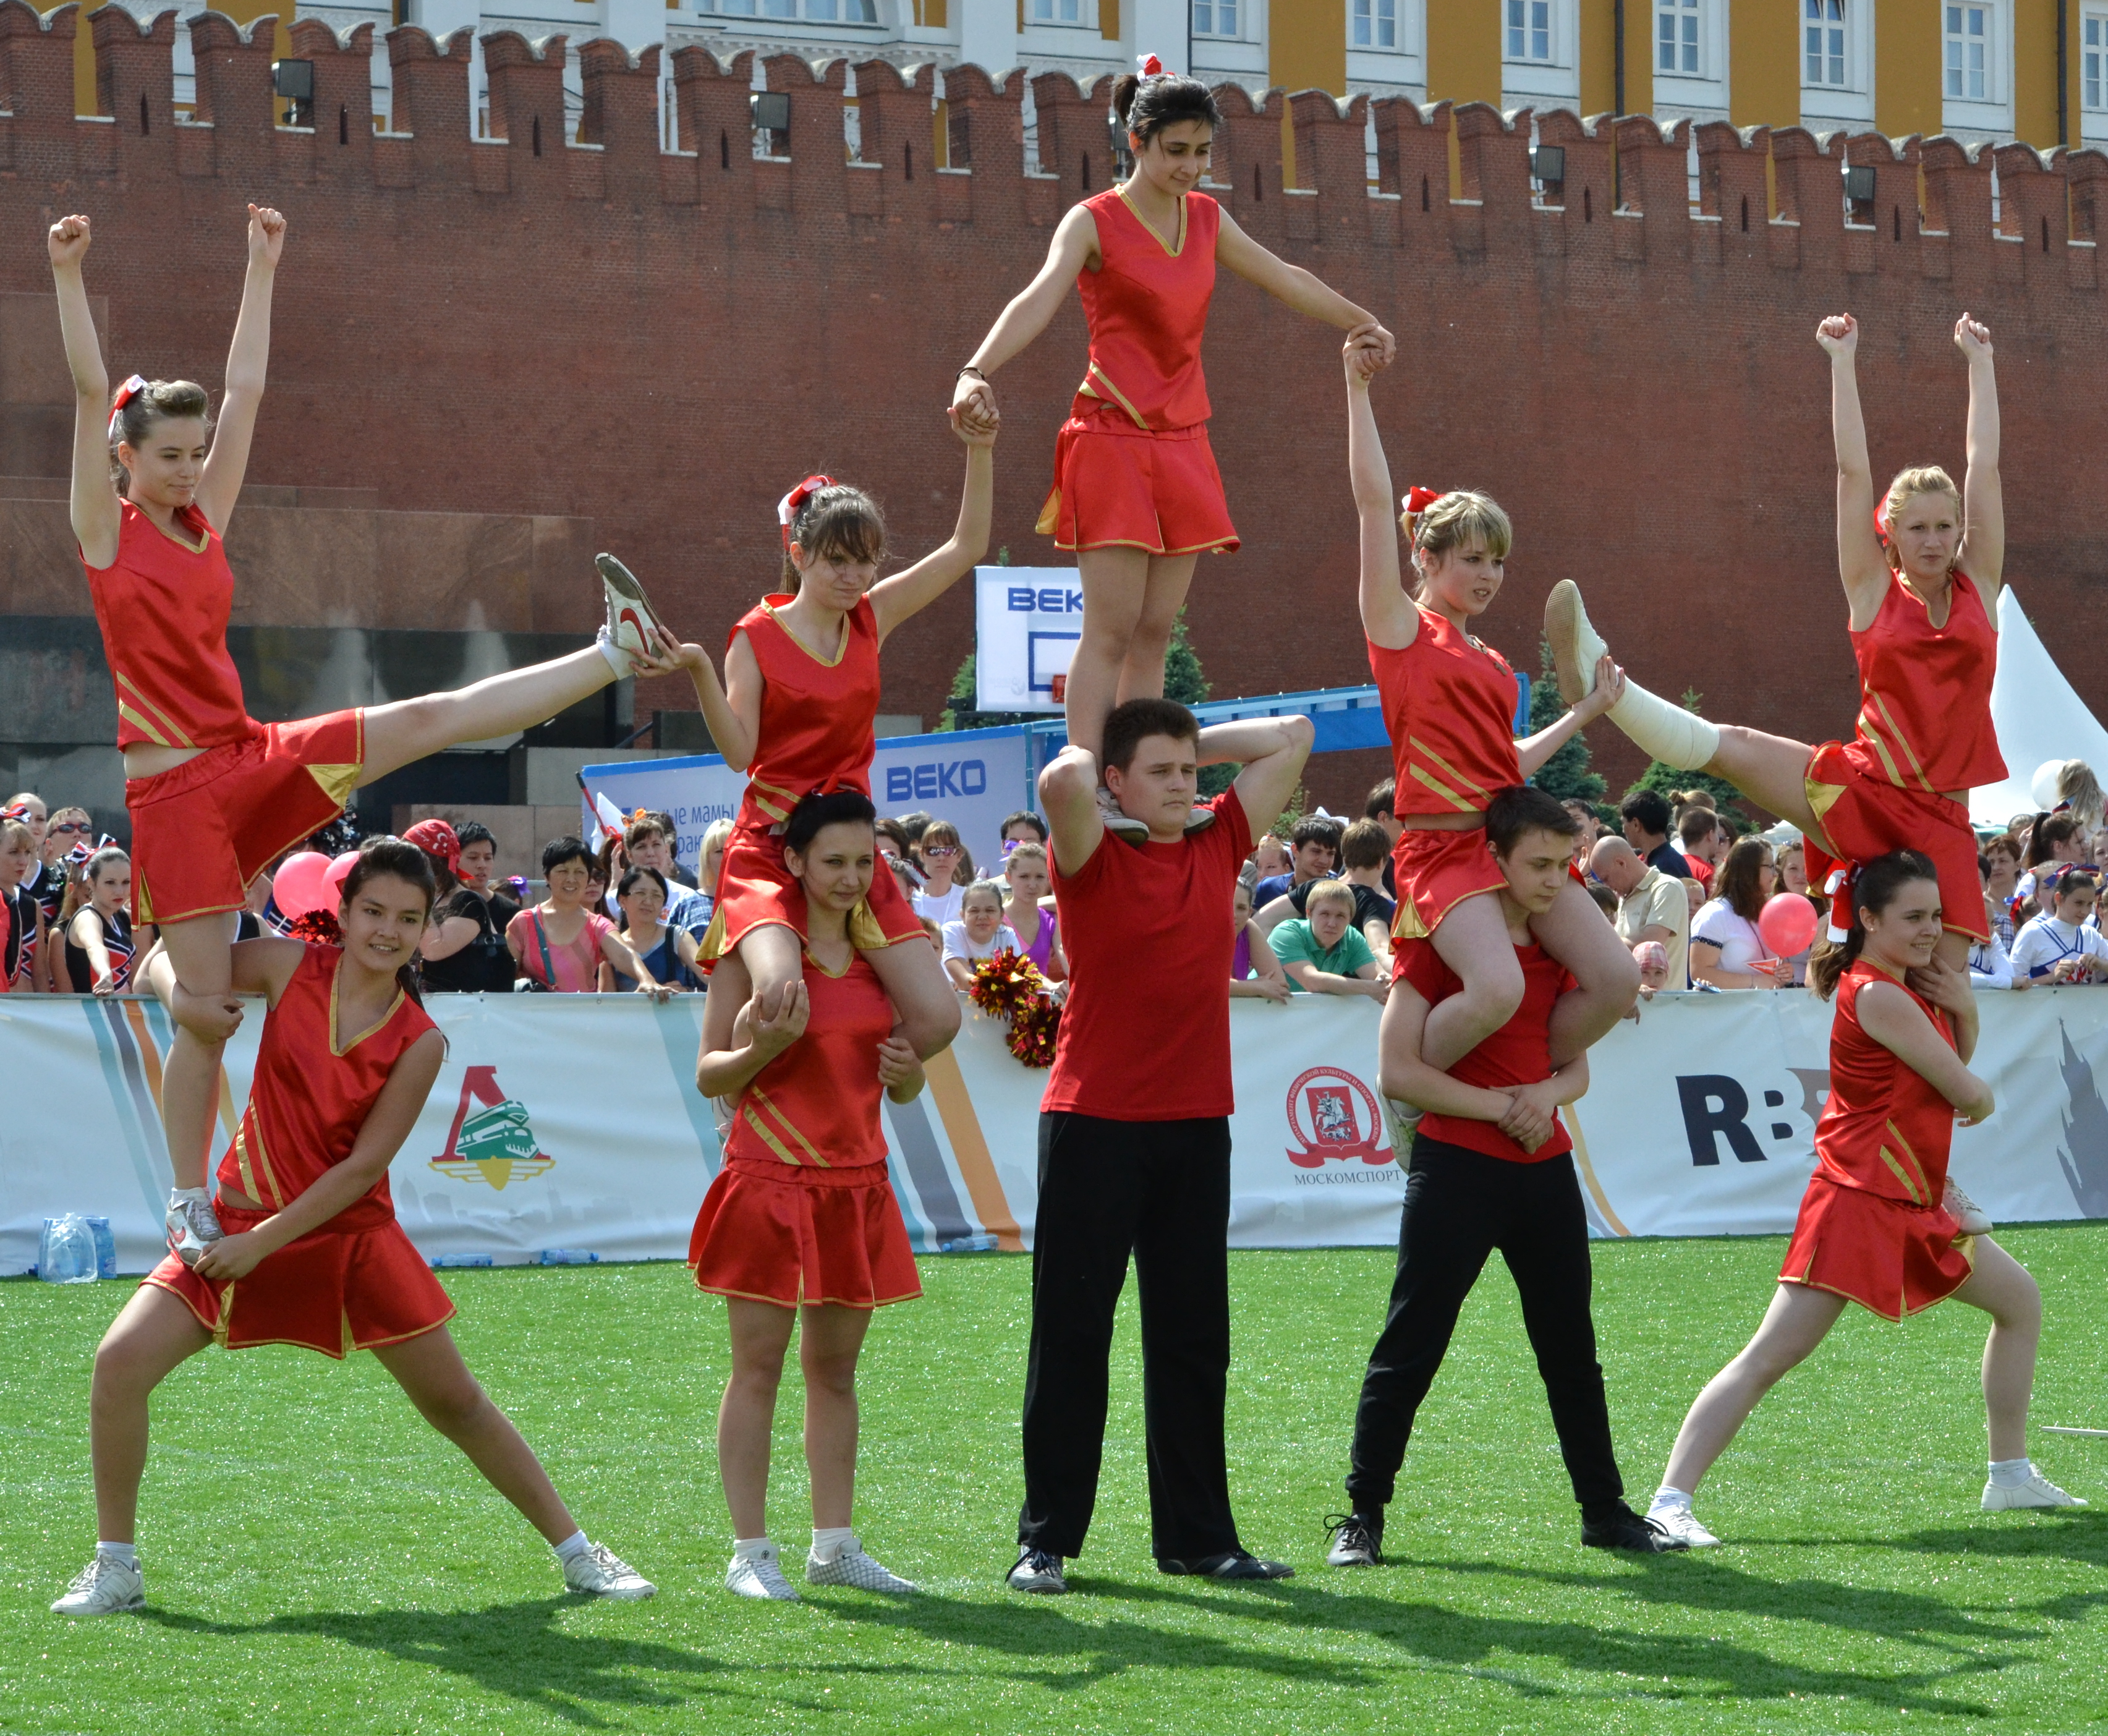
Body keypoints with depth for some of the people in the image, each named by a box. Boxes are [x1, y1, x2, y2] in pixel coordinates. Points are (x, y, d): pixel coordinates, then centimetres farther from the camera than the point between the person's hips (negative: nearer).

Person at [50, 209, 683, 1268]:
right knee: (204, 1006, -5)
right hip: (173, 791, -6)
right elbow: (90, 392, -11)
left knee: (432, 720, -3)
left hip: (252, 761, 6)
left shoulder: (207, 523, 12)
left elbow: (246, 391, 13)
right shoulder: (106, 532, -3)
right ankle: (189, 1206, 3)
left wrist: (262, 270, 13)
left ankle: (617, 656, 1)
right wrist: (68, 276, -18)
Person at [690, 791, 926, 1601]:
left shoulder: (881, 952, 10)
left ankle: (835, 1544, 15)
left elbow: (904, 1091, 16)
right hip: (771, 1178, -5)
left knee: (836, 1365, 9)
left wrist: (908, 1070, -7)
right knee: (758, 1364, -3)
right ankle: (750, 1551, -1)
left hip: (856, 1184, 5)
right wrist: (765, 1047, -26)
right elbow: (710, 1075, -6)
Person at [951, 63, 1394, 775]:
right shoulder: (1094, 222, -8)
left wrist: (1362, 323, 35)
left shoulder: (1206, 218, 11)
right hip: (1113, 440, -6)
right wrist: (976, 372, -41)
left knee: (1153, 634, 4)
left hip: (1182, 441, 6)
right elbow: (1038, 301, -25)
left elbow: (1287, 280, 25)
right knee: (1110, 631, -12)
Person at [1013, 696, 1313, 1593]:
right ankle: (1046, 1540, 6)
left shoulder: (1218, 846, 9)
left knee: (1193, 1338, 9)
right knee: (1071, 1335, 1)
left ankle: (1197, 1535, 15)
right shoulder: (1092, 858, -6)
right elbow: (1061, 783, -27)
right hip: (1095, 1122, -5)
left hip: (1195, 1125, 5)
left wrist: (1194, 745, 9)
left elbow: (1292, 737, 12)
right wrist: (1086, 755, -6)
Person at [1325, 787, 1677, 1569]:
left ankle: (1605, 1510, 20)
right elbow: (1401, 1071, -12)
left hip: (1545, 1167, 6)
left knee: (1571, 1350, 11)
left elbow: (1576, 1066, 15)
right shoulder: (1439, 937, -8)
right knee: (1409, 1349, -4)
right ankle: (1362, 1515, 2)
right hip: (1456, 1167, -6)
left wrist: (1548, 1093, -8)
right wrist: (1500, 1106, -15)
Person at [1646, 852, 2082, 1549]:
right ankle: (1671, 1500, -22)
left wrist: (1965, 1009, -1)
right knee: (1771, 1356, -16)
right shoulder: (1877, 996, -17)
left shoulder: (1905, 986, 11)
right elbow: (1970, 1095, -14)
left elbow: (1958, 1062, 19)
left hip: (1913, 1205, 10)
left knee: (2020, 1300, 21)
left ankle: (2011, 1476, 30)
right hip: (1860, 1200, -10)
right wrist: (1983, 1098, 10)